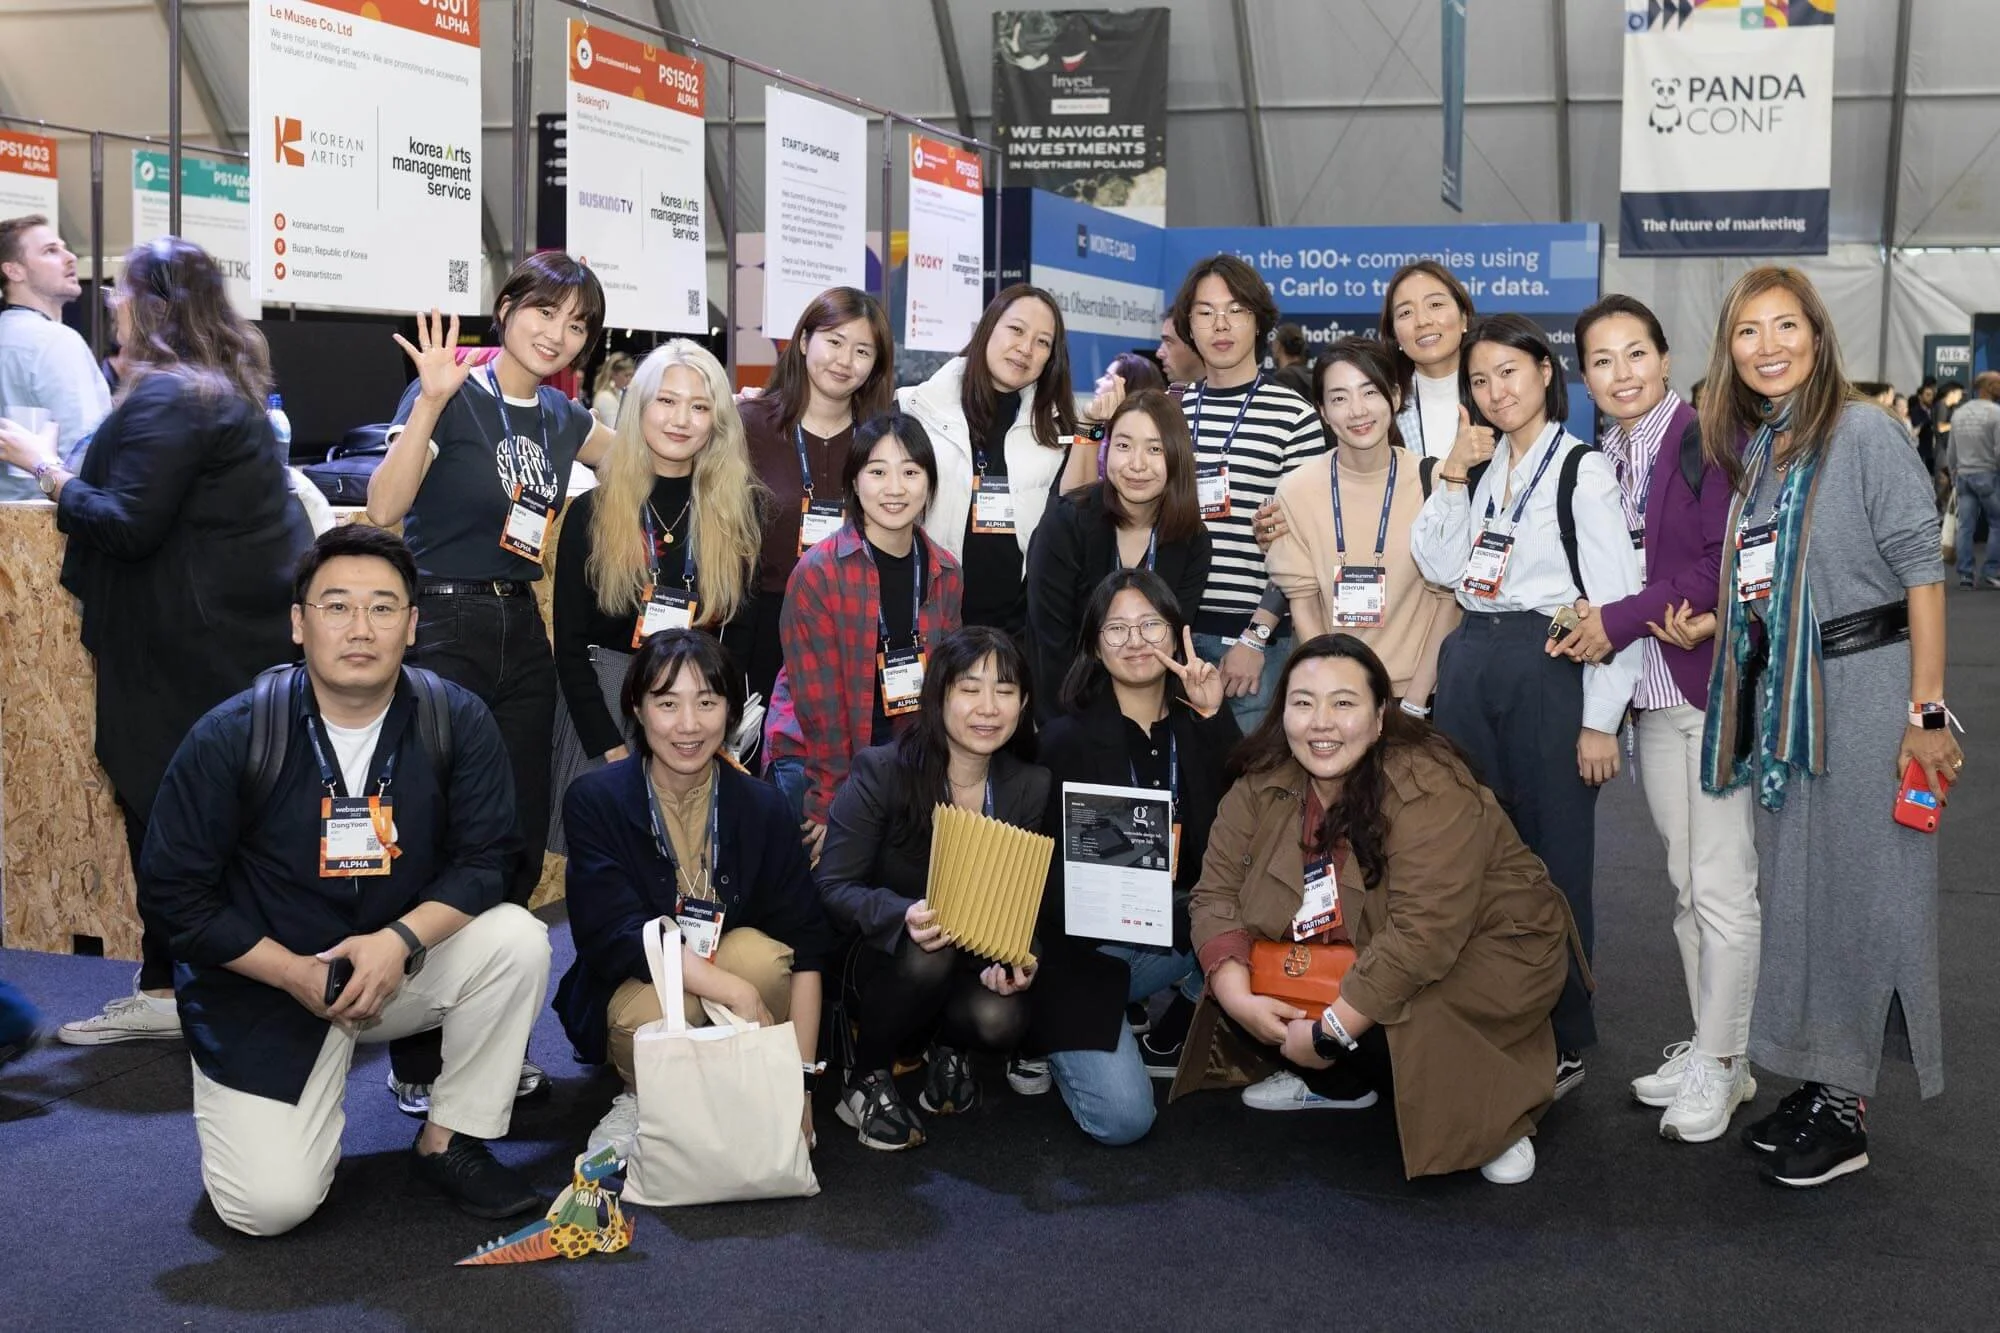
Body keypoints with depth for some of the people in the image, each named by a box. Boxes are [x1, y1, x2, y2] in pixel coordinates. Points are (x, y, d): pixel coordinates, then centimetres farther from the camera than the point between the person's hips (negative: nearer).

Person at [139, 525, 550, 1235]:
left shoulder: (456, 721, -11)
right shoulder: (231, 737, -15)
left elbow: (484, 861, -8)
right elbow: (174, 891, -10)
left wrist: (400, 941, -26)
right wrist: (297, 974, -16)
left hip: (408, 960, 3)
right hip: (264, 982, -2)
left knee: (517, 939, -26)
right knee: (270, 1205, -18)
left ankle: (449, 1142, -5)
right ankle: (315, 1112, 20)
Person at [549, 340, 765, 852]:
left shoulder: (743, 511, 1)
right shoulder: (591, 512, -1)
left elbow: (743, 635, 2)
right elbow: (570, 644, -2)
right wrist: (610, 746, -12)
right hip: (602, 701, 0)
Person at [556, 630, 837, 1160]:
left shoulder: (760, 805, -8)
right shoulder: (595, 799, -13)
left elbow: (805, 946, -12)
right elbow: (617, 937, -22)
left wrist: (802, 1076, -20)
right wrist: (734, 991, -32)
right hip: (627, 991, -1)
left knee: (762, 953, -31)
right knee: (656, 1013, -35)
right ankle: (643, 1098, -1)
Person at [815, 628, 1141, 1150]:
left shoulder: (1030, 788, -4)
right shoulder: (881, 773, -15)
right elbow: (834, 887, -15)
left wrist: (1022, 955, -24)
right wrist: (905, 916, -35)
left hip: (981, 966, 2)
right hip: (889, 963, -2)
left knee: (1001, 1017, -30)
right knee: (929, 952, -36)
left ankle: (948, 1045, 8)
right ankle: (867, 1076, -8)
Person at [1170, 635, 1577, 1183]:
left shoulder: (1431, 791, -29)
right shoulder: (1261, 787, -11)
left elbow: (1424, 938, -36)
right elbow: (1217, 893, -11)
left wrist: (1331, 1032, -33)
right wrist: (1237, 999, -27)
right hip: (1347, 956, 6)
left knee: (1405, 1016, -34)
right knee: (1231, 976, -13)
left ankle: (1497, 1115, -4)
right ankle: (1340, 1082, 11)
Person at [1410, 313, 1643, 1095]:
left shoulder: (1582, 471, -5)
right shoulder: (1476, 465, 13)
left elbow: (1617, 603, -9)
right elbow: (1438, 568, 3)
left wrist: (1601, 720, -12)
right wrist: (1454, 477, -5)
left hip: (1549, 674, -6)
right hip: (1468, 666, 6)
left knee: (1553, 861, 1)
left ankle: (1561, 1043, 14)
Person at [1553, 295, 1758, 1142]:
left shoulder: (1709, 441, -9)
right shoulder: (1599, 458, 10)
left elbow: (1725, 563, -15)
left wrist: (1621, 621, -15)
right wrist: (1664, 617, -10)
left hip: (1715, 684, -6)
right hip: (1652, 690, 6)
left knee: (1722, 884, -2)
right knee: (1685, 881, 13)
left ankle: (1722, 1064, 9)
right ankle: (1707, 1045, 24)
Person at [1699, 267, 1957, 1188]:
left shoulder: (1864, 434, -10)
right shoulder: (1750, 450, 11)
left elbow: (1921, 571, -12)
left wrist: (1926, 711, -15)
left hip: (1863, 687, -7)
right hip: (1783, 695, 7)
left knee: (1859, 891, 0)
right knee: (1793, 885, 11)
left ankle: (1847, 1110, 10)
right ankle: (1817, 1077, 23)